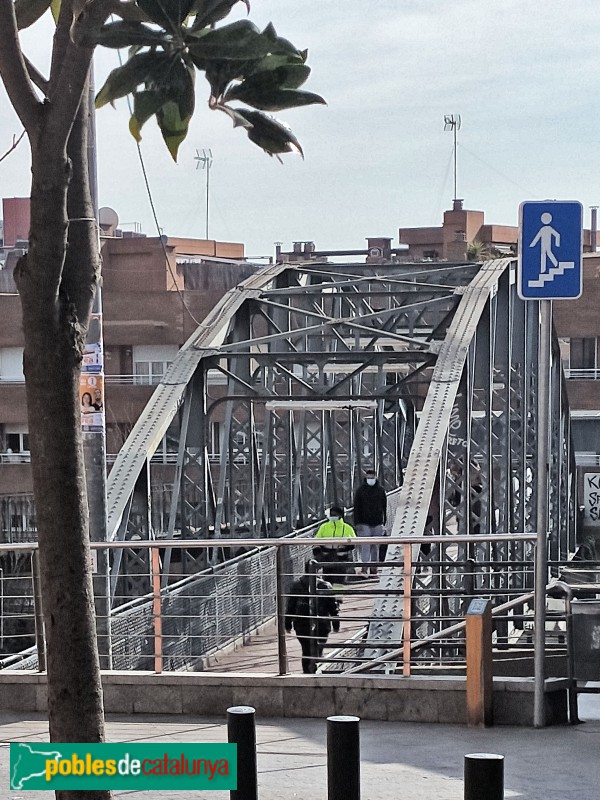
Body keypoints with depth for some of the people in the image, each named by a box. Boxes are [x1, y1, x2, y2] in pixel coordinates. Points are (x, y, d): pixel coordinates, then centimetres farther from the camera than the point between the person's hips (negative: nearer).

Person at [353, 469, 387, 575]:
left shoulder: (381, 490, 7)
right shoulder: (360, 490, 1)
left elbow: (384, 507, 12)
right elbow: (356, 508, 0)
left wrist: (384, 522, 7)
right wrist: (357, 523, -7)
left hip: (377, 523, 2)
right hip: (364, 523, -2)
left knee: (375, 547, 6)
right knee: (365, 546, -11)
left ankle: (374, 568, 11)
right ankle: (364, 567, -15)